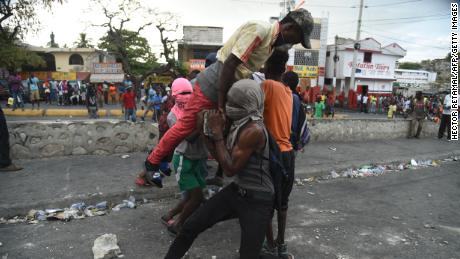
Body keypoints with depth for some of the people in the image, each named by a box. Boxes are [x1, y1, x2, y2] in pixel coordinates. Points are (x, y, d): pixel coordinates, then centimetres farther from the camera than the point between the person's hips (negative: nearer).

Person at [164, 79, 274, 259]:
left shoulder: (253, 130, -25)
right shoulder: (238, 124, 4)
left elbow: (230, 169, -20)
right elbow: (223, 159, 11)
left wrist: (217, 132, -17)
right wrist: (208, 133, 1)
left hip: (257, 200, -8)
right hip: (236, 191, 8)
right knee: (190, 226, 5)